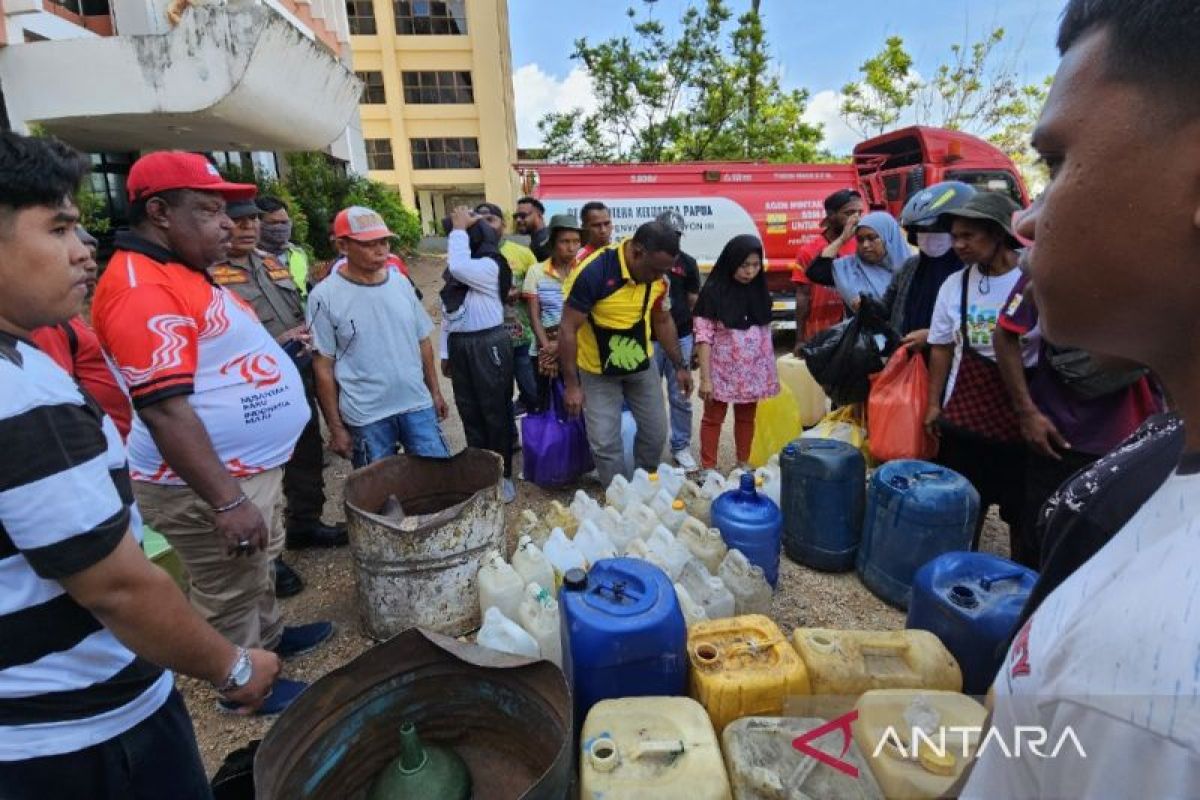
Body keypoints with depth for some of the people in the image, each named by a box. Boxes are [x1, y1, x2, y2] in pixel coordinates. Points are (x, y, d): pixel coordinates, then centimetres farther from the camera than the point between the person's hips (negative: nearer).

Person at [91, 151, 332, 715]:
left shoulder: (179, 272, 9)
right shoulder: (142, 290, -25)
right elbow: (164, 411, -30)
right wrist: (227, 501, -30)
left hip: (251, 466, 10)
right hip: (207, 482, -10)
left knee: (259, 567, 27)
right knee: (229, 593, 10)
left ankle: (269, 637, 48)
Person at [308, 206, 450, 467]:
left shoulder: (400, 282, 3)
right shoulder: (324, 296, -9)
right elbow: (323, 367, -6)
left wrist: (435, 391, 11)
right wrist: (335, 427, -5)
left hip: (417, 405, 3)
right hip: (365, 417, -3)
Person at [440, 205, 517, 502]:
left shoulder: (490, 266, -11)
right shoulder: (456, 266, 11)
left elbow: (459, 268, -32)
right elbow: (448, 310, 15)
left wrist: (460, 229, -19)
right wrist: (445, 351, 15)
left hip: (488, 344, -7)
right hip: (459, 345, 7)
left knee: (495, 412, 2)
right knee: (469, 411, 13)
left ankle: (503, 474, 16)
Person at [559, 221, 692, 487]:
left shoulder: (658, 276, -10)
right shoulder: (593, 273, -28)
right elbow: (568, 329, -22)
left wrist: (680, 365, 8)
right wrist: (572, 384, -21)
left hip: (642, 365, 5)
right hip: (597, 371, -5)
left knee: (656, 433, 12)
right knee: (605, 443, -3)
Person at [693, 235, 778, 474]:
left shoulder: (760, 291, 4)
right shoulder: (713, 291, -12)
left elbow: (766, 334, 11)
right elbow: (703, 337, -13)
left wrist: (771, 371, 10)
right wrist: (705, 378, -18)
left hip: (753, 370, 5)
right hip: (722, 370, -4)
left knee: (746, 417, 15)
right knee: (714, 417, 7)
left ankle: (744, 464, 30)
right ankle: (709, 469, 17)